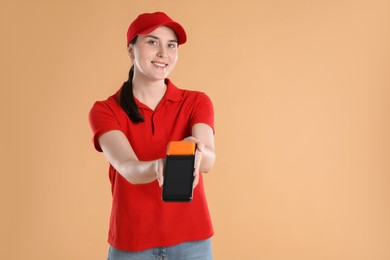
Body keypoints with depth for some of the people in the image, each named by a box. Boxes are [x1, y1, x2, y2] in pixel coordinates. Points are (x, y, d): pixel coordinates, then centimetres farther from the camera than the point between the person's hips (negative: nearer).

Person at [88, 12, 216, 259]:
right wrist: (159, 167, -42)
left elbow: (208, 160, -19)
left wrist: (196, 150, -41)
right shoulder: (105, 110, -6)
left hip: (190, 240, 1)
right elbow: (128, 169, -21)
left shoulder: (196, 102, -3)